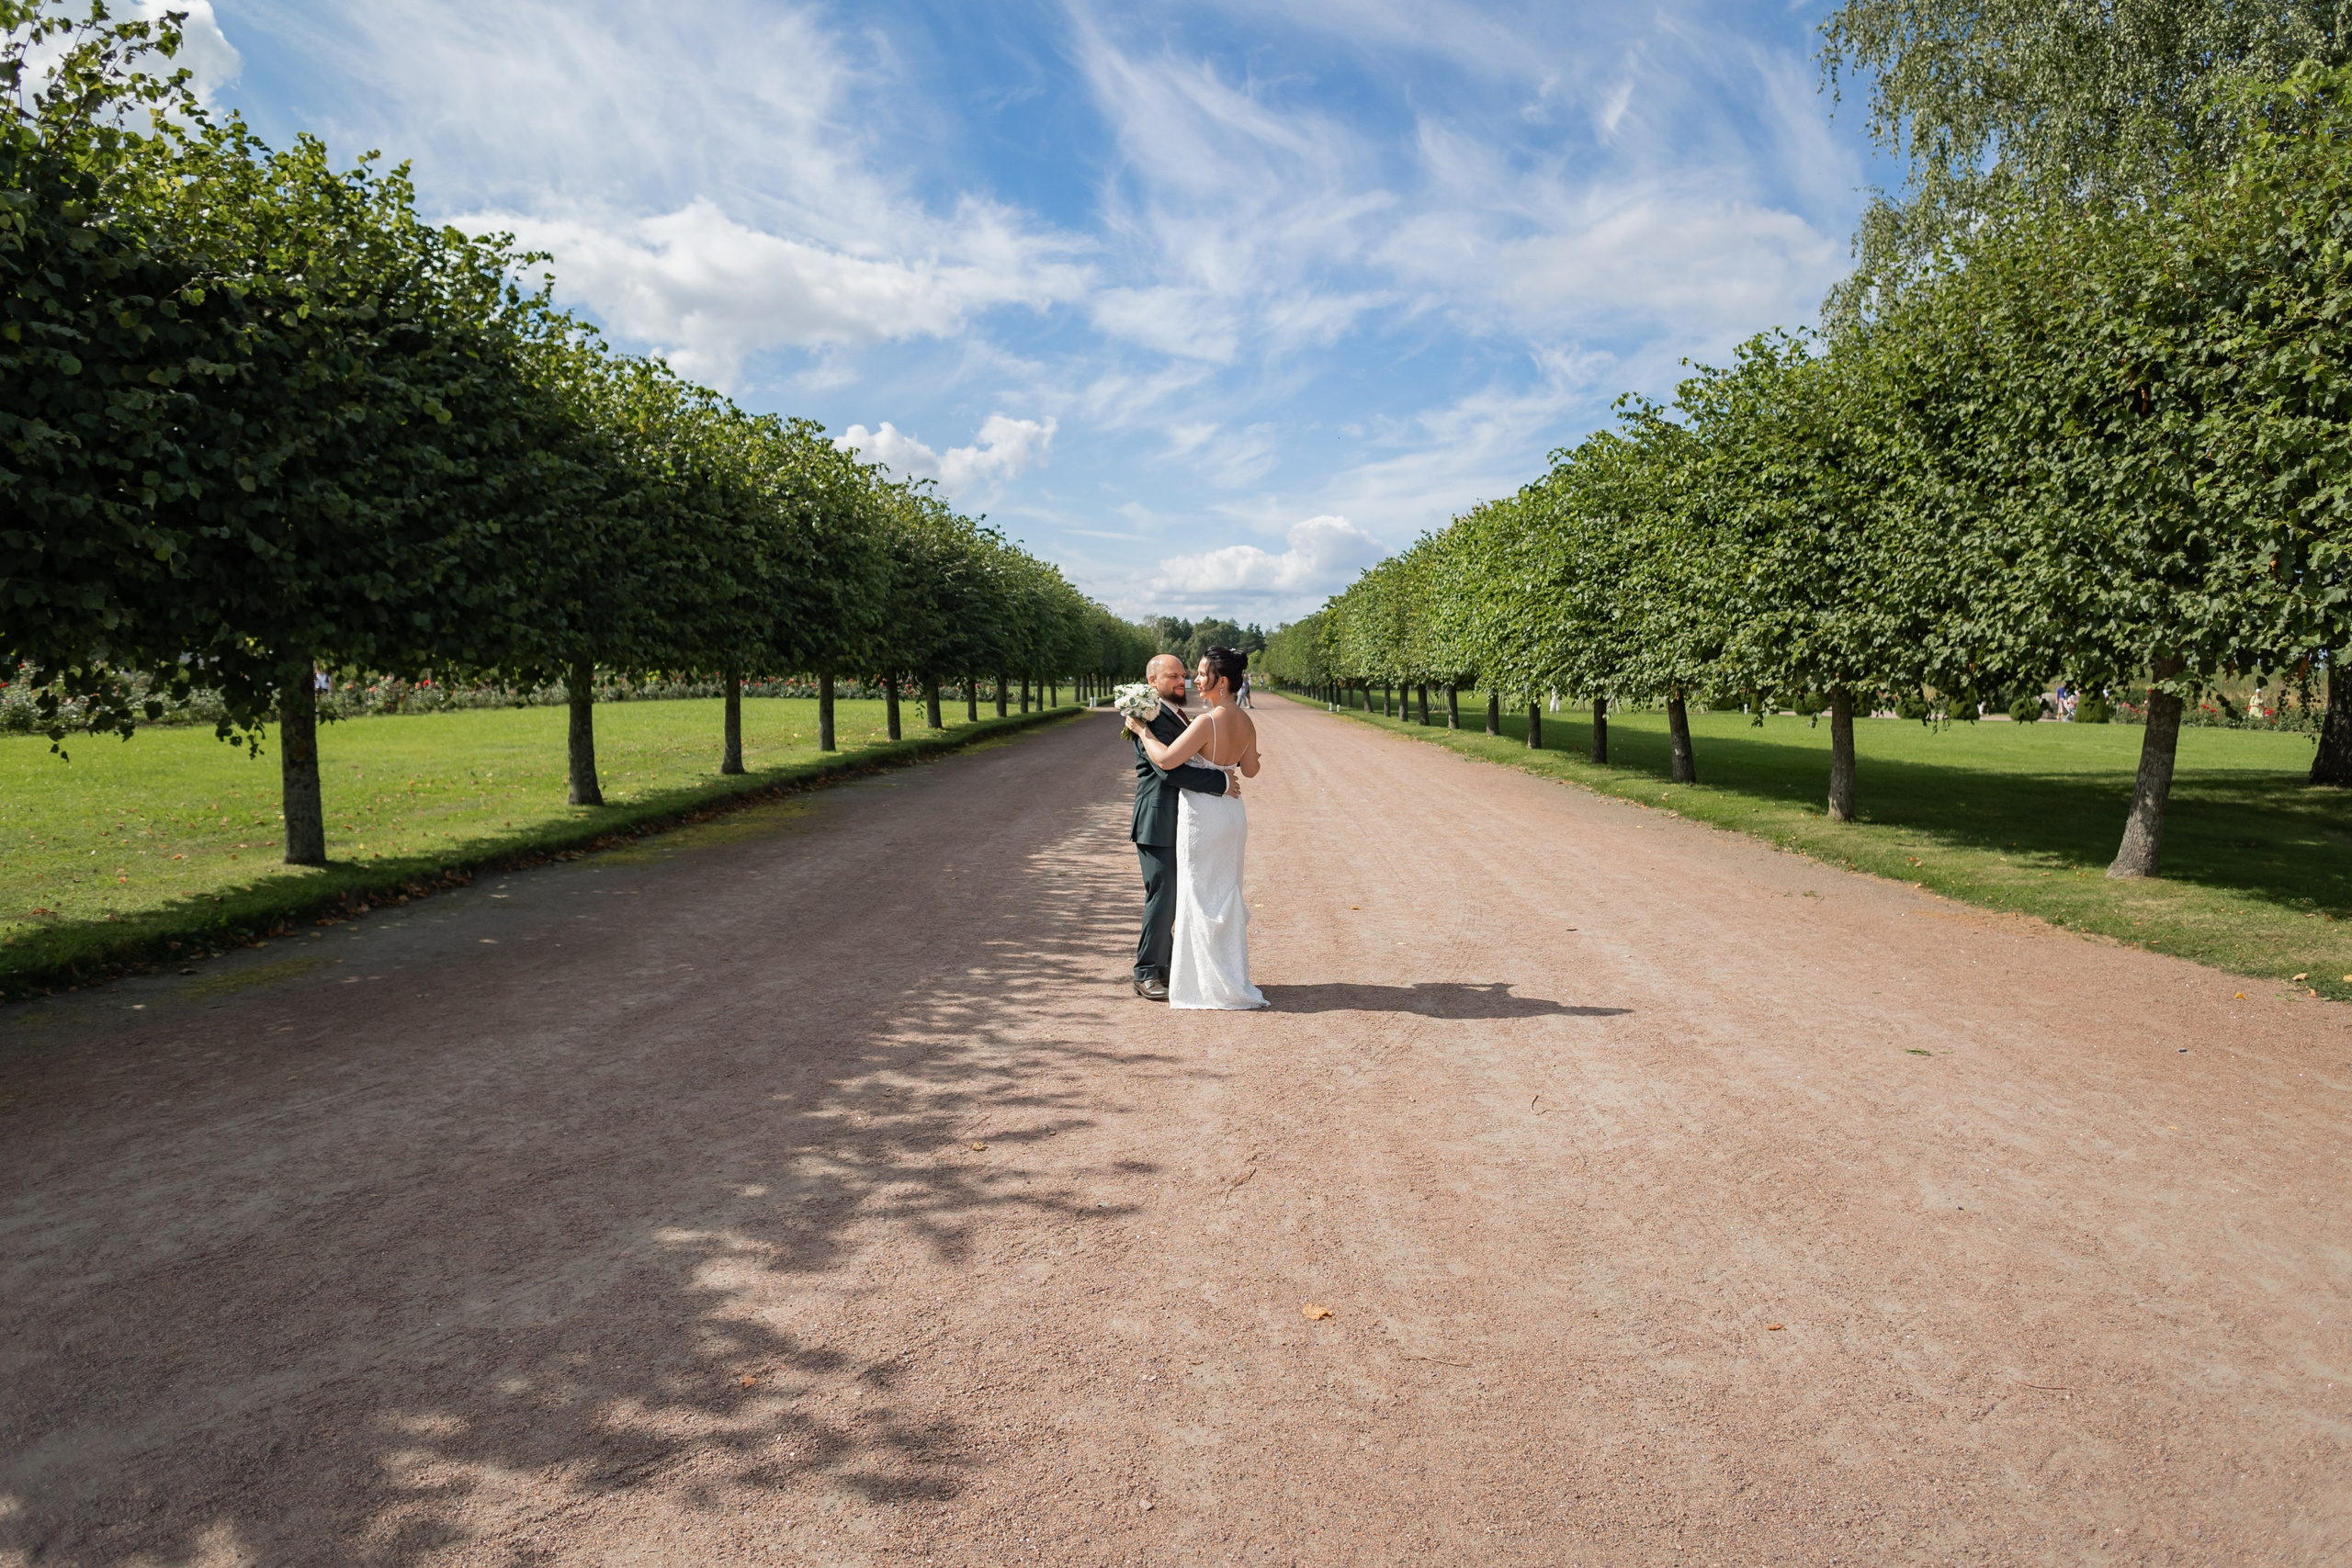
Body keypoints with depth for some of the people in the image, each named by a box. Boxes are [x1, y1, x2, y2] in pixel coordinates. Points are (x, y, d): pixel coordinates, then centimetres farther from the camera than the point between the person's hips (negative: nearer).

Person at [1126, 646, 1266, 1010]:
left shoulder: (1207, 722, -22)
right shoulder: (1245, 722, 2)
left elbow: (1166, 760, -24)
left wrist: (1142, 731, -9)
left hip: (1203, 814, -8)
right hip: (1231, 813, 8)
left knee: (1202, 896, 3)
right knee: (1226, 894, 17)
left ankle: (1211, 984, 9)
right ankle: (1232, 977, 26)